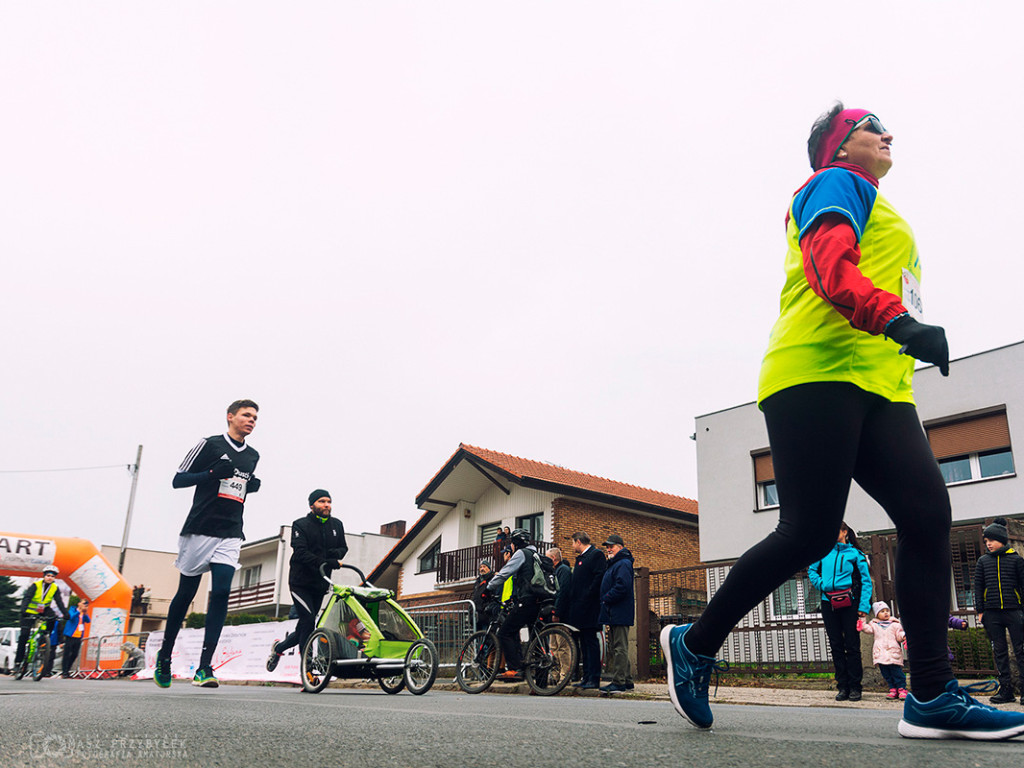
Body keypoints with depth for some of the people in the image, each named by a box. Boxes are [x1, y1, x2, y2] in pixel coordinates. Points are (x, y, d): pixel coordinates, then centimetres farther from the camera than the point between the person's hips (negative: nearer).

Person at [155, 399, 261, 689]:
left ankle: (204, 667, -11)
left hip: (231, 535, 4)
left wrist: (253, 486, 7)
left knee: (221, 593, -11)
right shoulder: (210, 444, -1)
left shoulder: (253, 455, 16)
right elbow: (178, 479, -2)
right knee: (186, 593, 6)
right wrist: (212, 473, -17)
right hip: (200, 530, -3)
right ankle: (164, 654, 27)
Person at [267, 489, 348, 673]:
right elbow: (300, 553, -19)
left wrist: (336, 553, -11)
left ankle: (279, 647, 35)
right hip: (300, 582, -5)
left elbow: (343, 547, 15)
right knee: (308, 619, -17)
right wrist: (328, 562, -30)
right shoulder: (301, 525, -7)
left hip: (320, 584, 5)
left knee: (306, 624, 8)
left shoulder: (336, 525, 9)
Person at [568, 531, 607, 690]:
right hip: (580, 609, 9)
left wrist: (587, 597, -19)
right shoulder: (580, 558, 21)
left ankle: (594, 679, -5)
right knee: (584, 642, 11)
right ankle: (586, 677, 16)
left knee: (591, 642, -7)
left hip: (589, 608, -9)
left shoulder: (596, 555, -7)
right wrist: (572, 603, 14)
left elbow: (599, 577, -17)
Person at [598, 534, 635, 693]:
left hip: (620, 613, -11)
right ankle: (626, 681, 19)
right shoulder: (614, 564, 22)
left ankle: (619, 682, -8)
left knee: (620, 648, -9)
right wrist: (606, 600, 13)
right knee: (614, 648, 13)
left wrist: (606, 599, -15)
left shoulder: (623, 564, -12)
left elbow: (622, 586, -23)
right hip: (614, 614, 11)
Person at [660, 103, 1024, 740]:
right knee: (809, 533, -13)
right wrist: (897, 319, -30)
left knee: (929, 513, -6)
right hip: (821, 370, -9)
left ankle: (933, 697, -4)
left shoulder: (884, 216, 36)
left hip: (879, 384, 9)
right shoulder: (835, 183, 6)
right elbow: (830, 266, -14)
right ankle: (695, 645, 2)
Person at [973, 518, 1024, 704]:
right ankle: (1006, 690, 8)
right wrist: (980, 611, 5)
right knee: (999, 652, 4)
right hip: (992, 613, 3)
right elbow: (978, 587, 12)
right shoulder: (983, 561, 11)